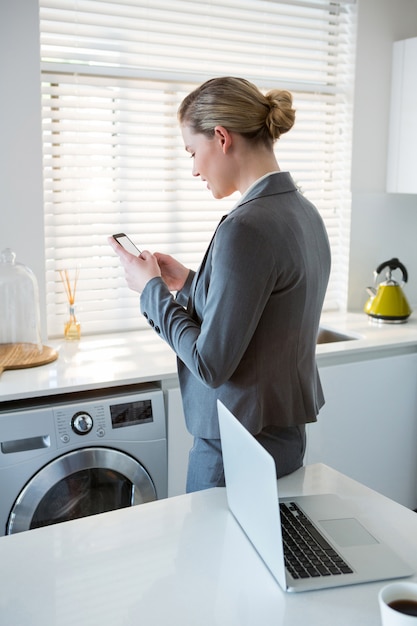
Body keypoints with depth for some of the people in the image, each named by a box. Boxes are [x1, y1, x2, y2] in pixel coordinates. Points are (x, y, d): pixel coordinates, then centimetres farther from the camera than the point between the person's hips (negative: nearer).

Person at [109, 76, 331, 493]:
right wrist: (189, 282, 8)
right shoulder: (303, 211, 4)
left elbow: (211, 364, -21)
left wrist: (151, 288, -10)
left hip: (239, 447, -9)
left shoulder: (246, 228, -24)